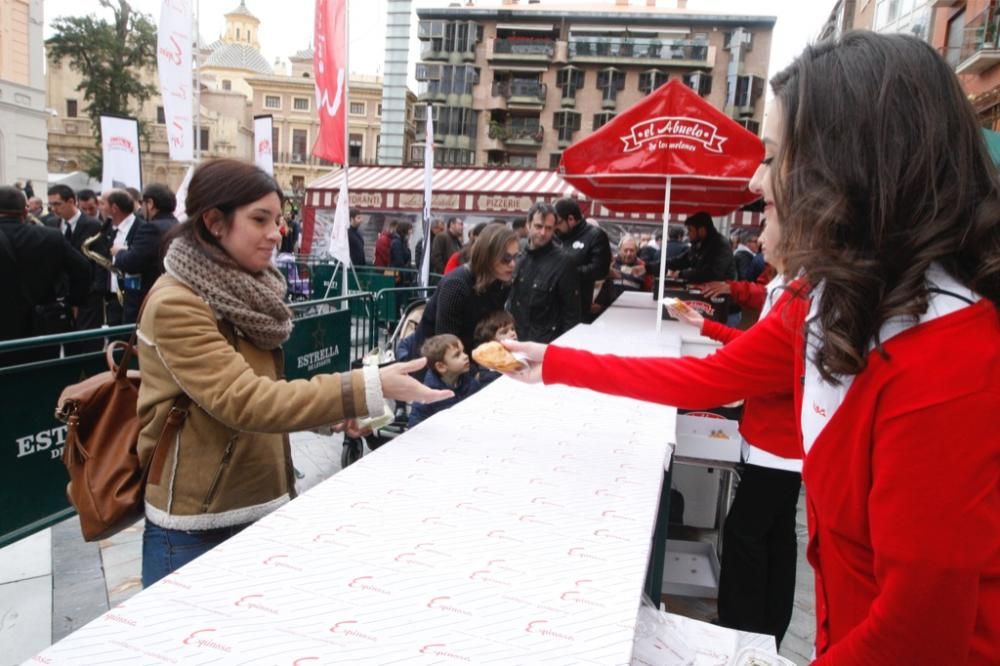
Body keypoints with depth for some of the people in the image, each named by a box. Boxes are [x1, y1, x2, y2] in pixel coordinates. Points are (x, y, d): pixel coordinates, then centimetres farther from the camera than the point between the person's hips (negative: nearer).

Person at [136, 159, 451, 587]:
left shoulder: (239, 290, 8)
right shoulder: (175, 306, -19)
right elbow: (244, 402, -28)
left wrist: (336, 412, 2)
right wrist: (370, 388, -34)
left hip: (261, 506, 8)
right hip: (197, 525, -7)